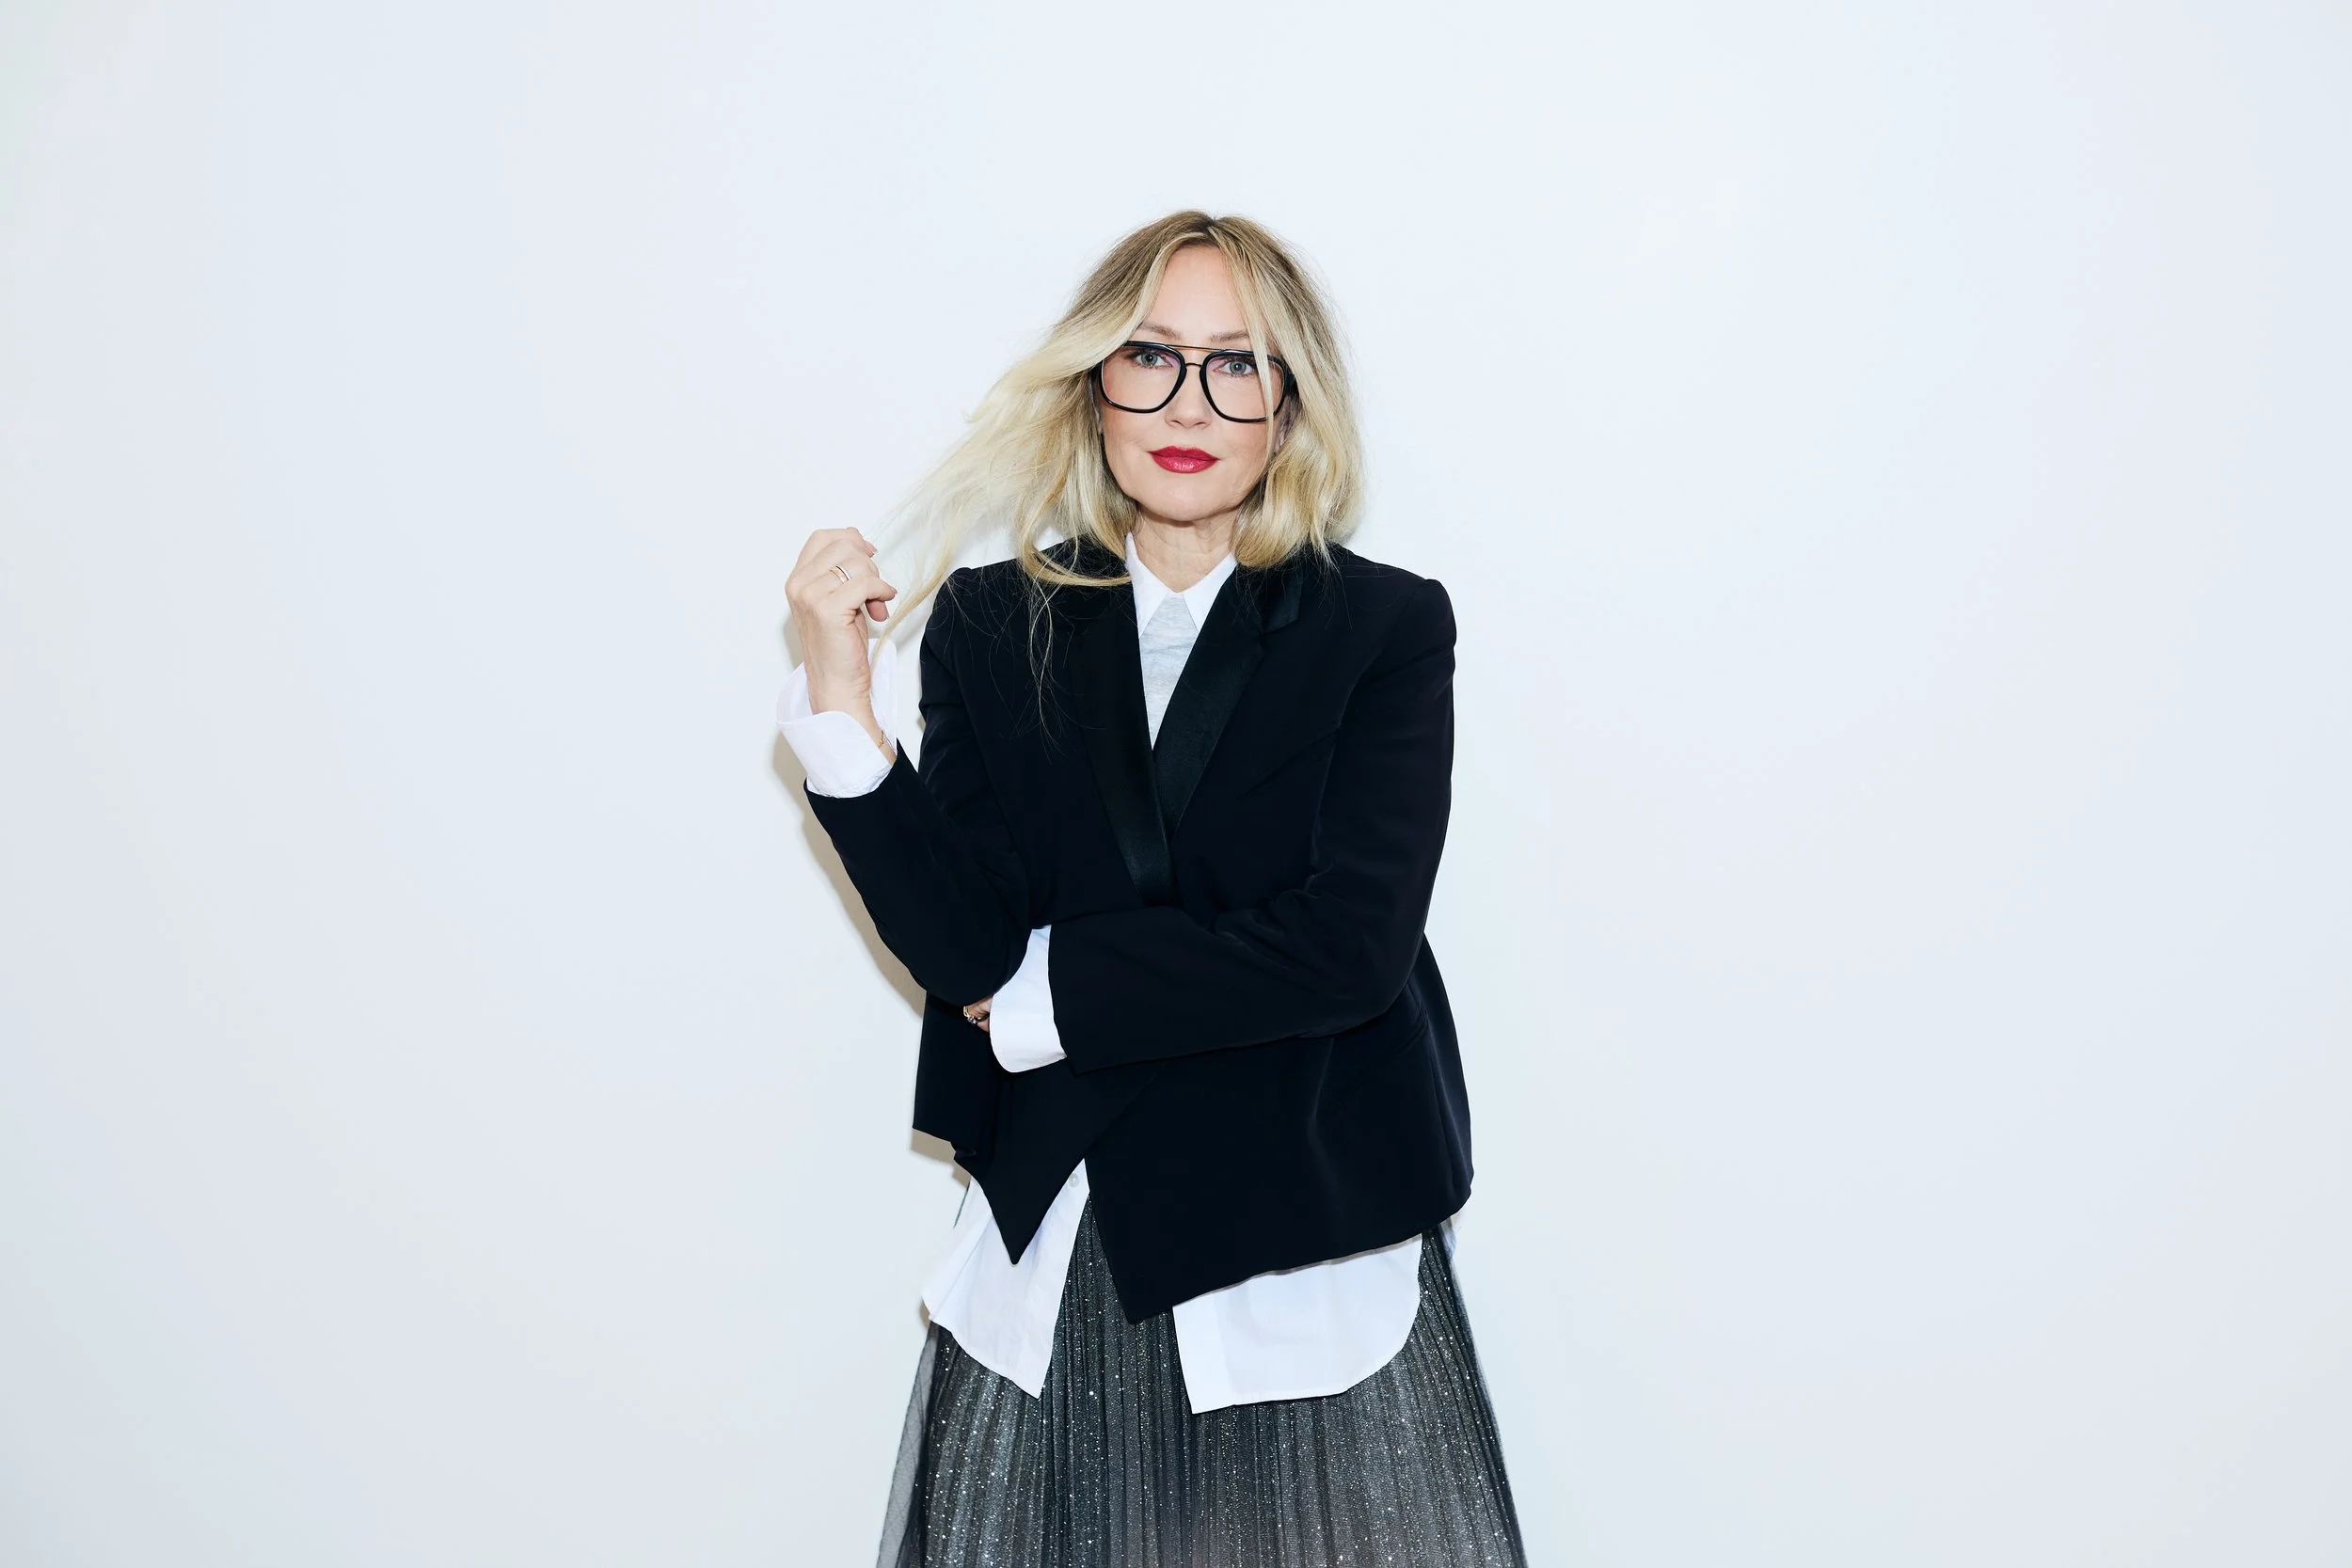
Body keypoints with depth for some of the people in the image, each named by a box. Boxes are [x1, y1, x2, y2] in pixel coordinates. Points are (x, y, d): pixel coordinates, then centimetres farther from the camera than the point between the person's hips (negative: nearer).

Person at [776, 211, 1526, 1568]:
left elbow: (1349, 947, -17)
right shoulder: (991, 626, 0)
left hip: (1309, 1243, -1)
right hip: (1058, 1259, 2)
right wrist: (843, 702, -18)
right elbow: (967, 952, -9)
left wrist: (1048, 989, -12)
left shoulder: (1390, 626, -5)